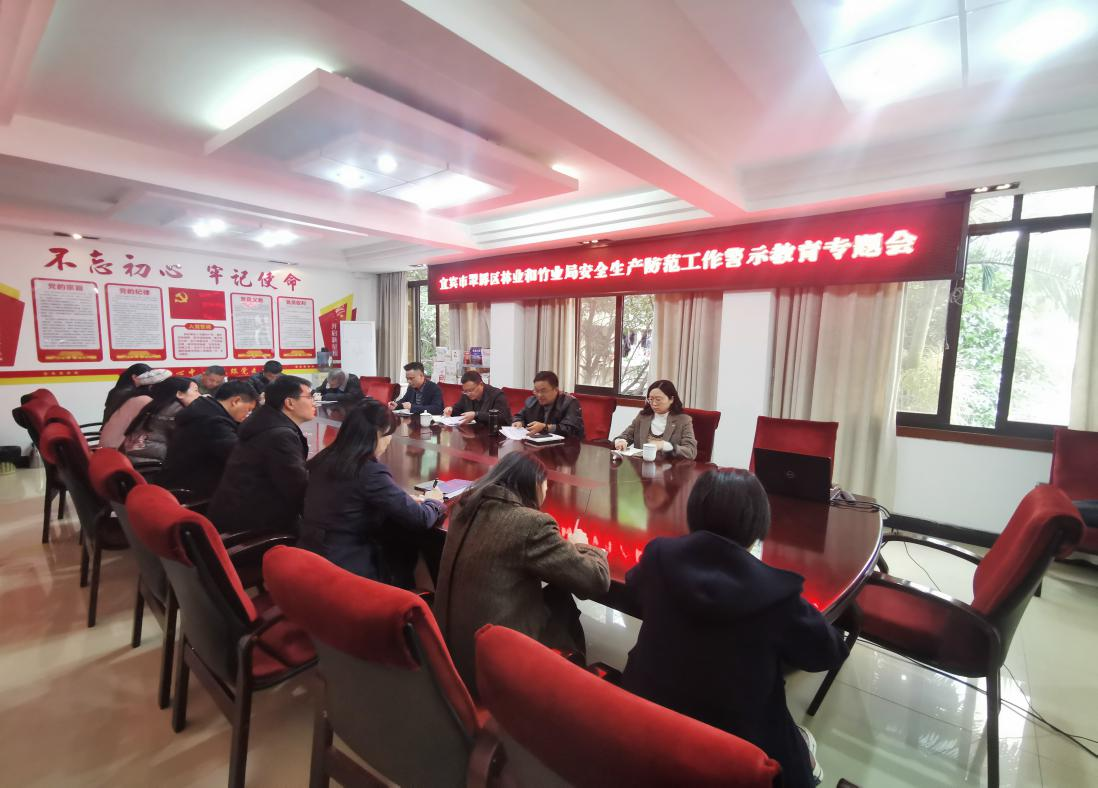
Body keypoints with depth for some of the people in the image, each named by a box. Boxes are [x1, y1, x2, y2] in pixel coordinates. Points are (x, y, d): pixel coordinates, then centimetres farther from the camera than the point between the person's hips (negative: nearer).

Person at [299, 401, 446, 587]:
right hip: (346, 569, -7)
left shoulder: (324, 459, 1)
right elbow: (420, 519, -16)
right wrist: (434, 501, 5)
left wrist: (407, 500, 12)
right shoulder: (370, 472, -21)